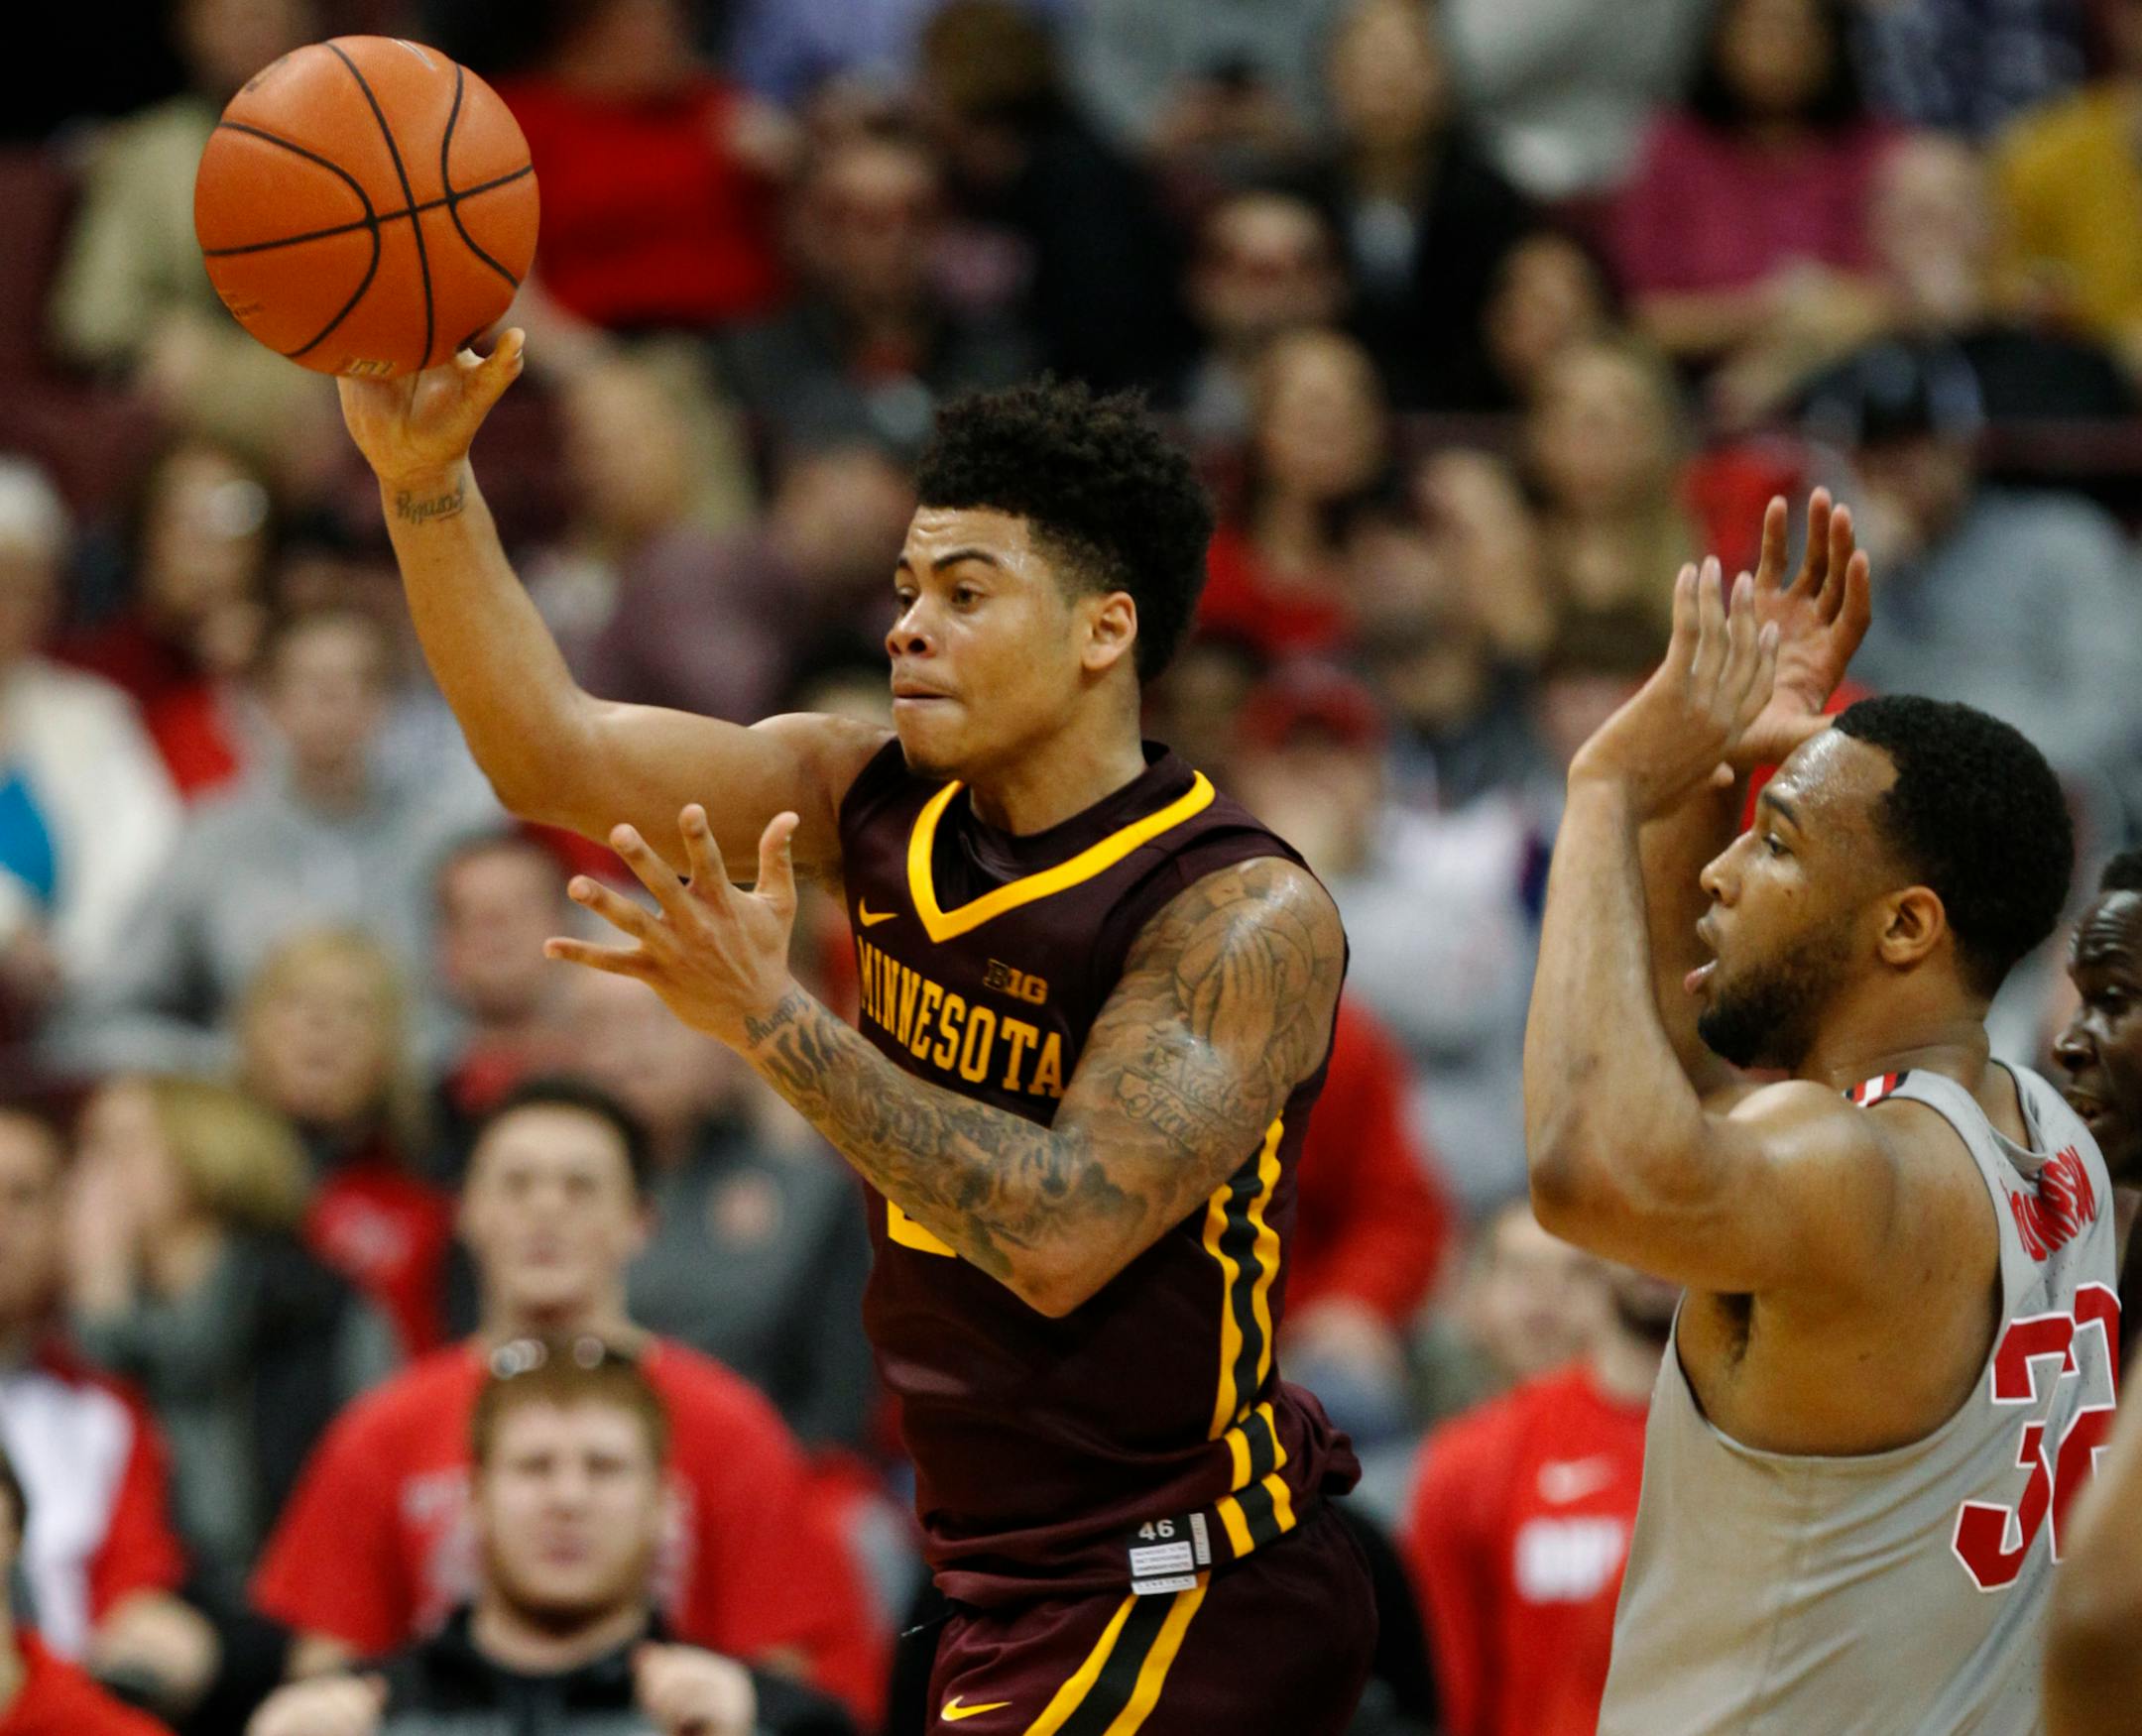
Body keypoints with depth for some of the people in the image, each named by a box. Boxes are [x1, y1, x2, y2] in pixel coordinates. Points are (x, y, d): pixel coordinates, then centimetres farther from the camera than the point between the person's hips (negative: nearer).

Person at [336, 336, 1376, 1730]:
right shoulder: (877, 805, 2)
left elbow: (1065, 1236, -29)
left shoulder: (1247, 917, -18)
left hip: (1178, 1612, -8)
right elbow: (552, 755, -5)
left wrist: (775, 1025, -33)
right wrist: (426, 480, -18)